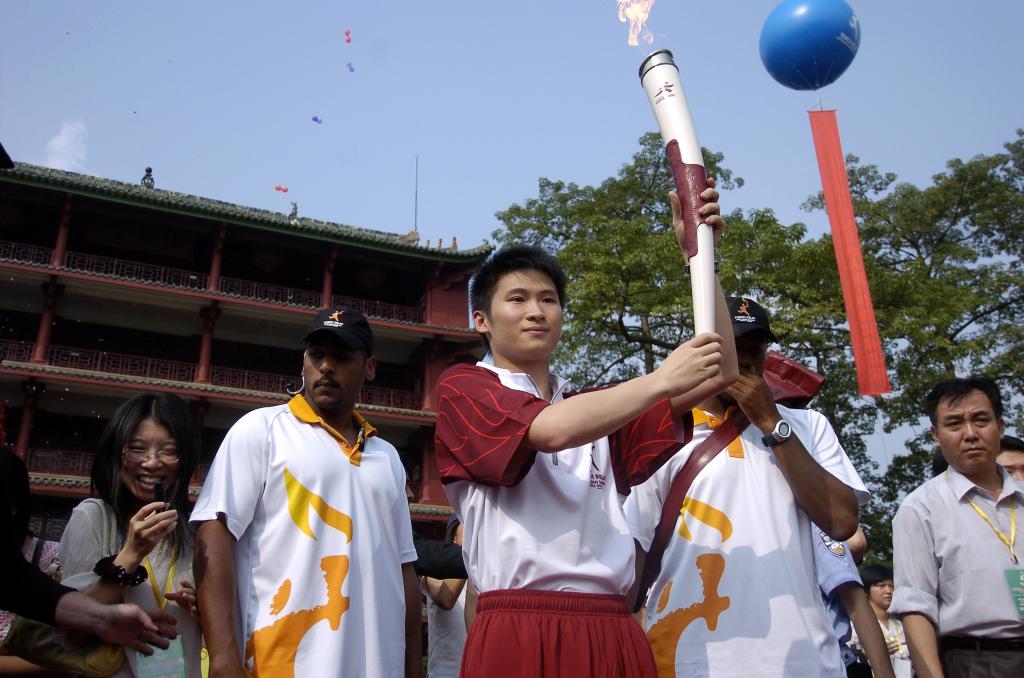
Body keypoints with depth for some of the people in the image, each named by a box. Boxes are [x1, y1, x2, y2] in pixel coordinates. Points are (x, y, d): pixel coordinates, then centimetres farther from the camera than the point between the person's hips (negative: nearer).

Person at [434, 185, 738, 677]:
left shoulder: (603, 409, 18)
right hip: (519, 633, -5)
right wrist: (662, 379, -10)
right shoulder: (461, 389, 4)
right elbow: (550, 430, -15)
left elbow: (717, 374, 10)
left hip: (612, 634, 5)